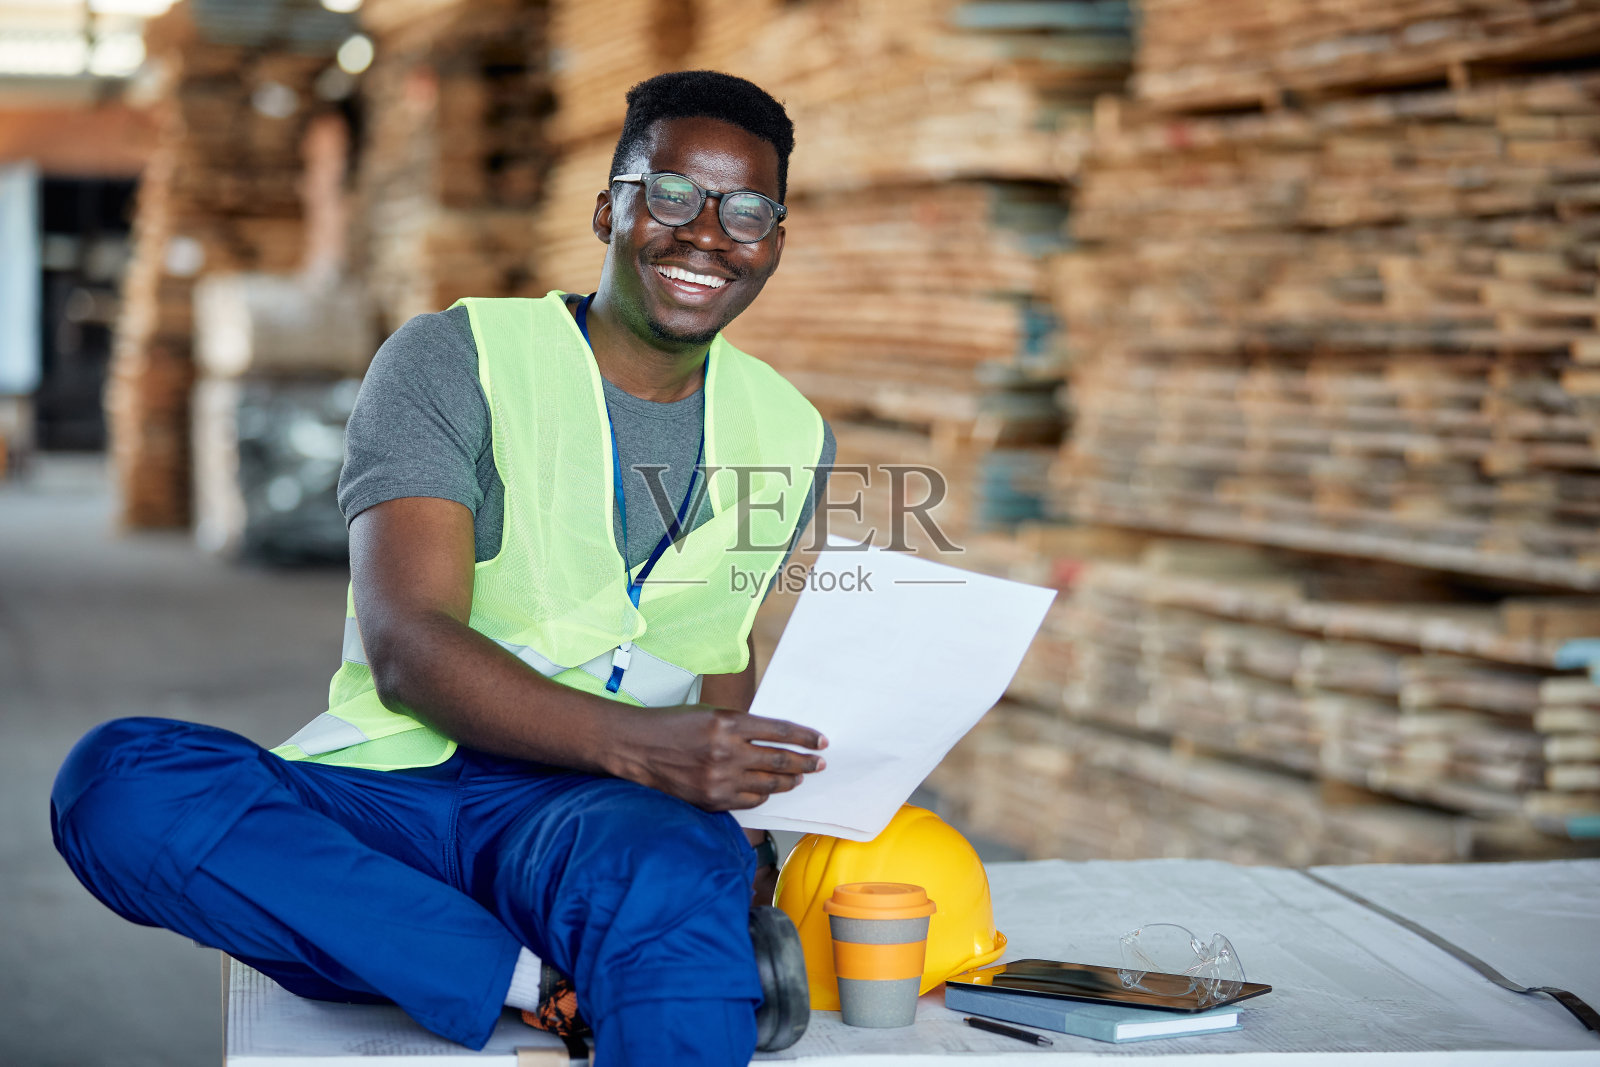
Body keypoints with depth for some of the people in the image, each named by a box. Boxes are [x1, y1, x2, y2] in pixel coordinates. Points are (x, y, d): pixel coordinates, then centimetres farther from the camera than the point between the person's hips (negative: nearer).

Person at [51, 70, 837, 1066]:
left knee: (673, 876, -41)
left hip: (617, 809, 0)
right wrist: (639, 741, -28)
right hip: (390, 790, 1)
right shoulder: (453, 361, 1)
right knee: (119, 777, -33)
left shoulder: (793, 437, 15)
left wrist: (742, 837, -7)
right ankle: (556, 985, -32)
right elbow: (406, 649, -12)